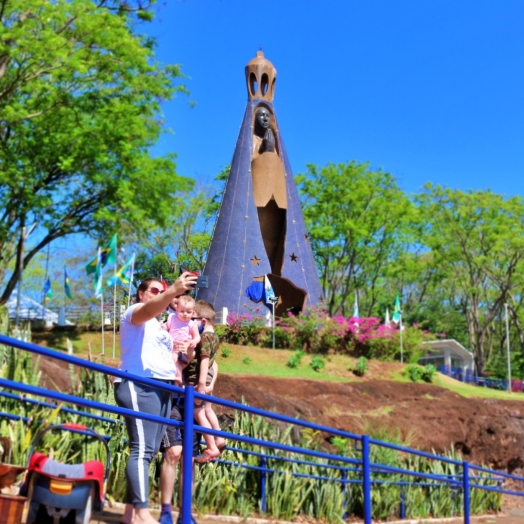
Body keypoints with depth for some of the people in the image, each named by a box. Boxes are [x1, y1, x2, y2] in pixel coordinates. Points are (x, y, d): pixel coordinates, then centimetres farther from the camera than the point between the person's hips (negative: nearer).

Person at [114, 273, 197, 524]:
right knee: (142, 449, -17)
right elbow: (151, 309, -23)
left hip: (162, 389, 9)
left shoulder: (158, 326, 30)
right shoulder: (134, 312, 2)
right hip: (139, 386, -9)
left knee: (149, 451, 5)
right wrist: (174, 291, -40)